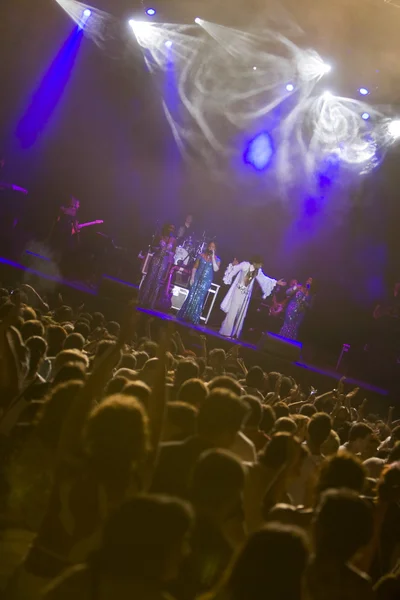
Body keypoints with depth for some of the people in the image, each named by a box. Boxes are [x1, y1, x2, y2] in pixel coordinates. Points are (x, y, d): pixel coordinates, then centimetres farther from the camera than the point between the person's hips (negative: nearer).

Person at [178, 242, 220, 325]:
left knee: (198, 299, 0)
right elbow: (195, 267, 4)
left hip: (206, 282, -1)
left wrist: (213, 257, -16)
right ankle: (184, 315, 11)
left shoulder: (217, 259, 1)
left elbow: (216, 269, -15)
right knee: (191, 297, 3)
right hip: (197, 279, 1)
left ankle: (193, 319, 7)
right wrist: (192, 277, -5)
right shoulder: (201, 255, 3)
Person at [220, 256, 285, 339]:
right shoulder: (244, 265, -11)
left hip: (246, 295, 5)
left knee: (241, 315, 7)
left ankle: (235, 334, 14)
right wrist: (233, 265, -35)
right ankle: (226, 332, 0)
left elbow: (264, 279, 16)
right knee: (232, 312, -6)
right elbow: (234, 269, -13)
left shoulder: (258, 271, 4)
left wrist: (276, 282, 17)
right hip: (238, 291, -5)